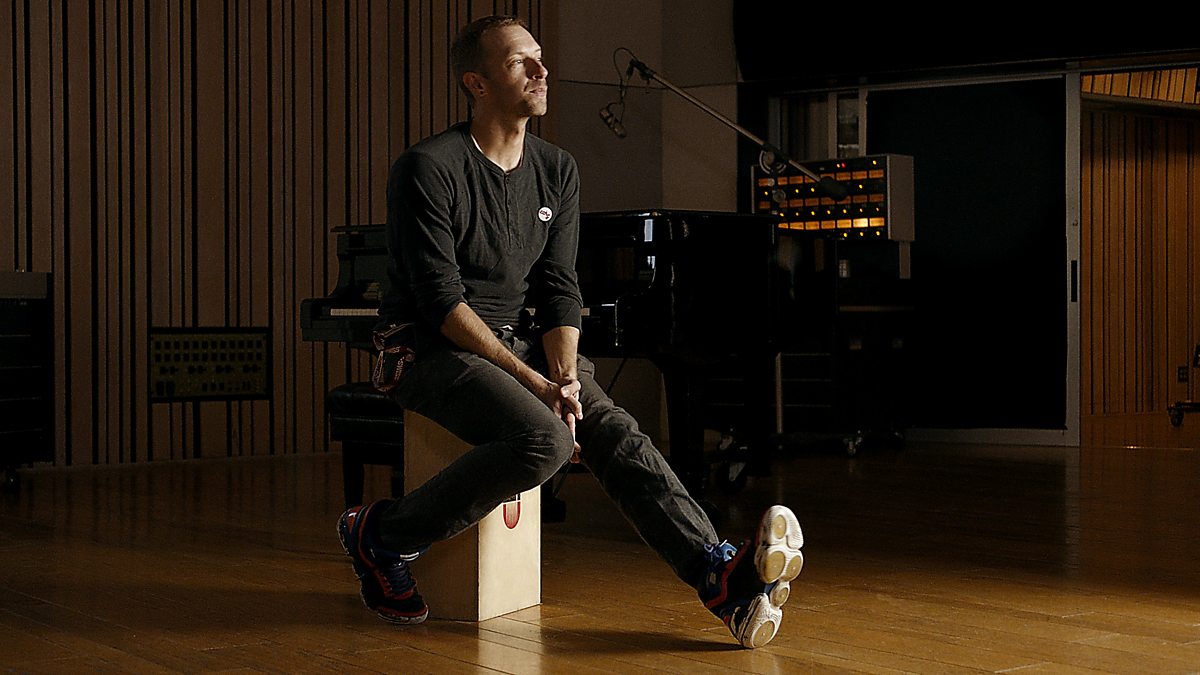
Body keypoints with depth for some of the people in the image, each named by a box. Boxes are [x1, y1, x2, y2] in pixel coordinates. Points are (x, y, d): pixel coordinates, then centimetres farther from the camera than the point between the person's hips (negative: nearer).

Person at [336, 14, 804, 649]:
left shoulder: (558, 172, 8)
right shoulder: (428, 168, -13)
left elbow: (559, 289, 5)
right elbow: (442, 301, -17)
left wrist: (565, 377, -14)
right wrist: (532, 381, -22)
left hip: (520, 342, 6)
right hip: (435, 352, -6)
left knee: (615, 432, -19)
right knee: (544, 441, -30)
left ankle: (722, 575, -33)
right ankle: (381, 535, -14)